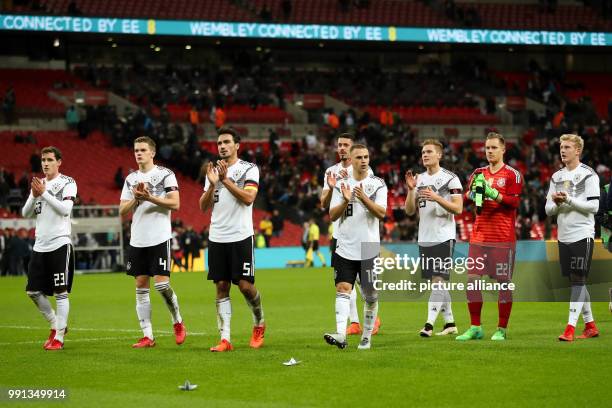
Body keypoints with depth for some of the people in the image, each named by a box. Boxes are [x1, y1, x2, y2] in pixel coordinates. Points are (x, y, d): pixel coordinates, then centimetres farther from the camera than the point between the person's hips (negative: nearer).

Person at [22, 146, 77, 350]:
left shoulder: (67, 183, -3)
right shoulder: (39, 184, 15)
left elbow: (65, 209, -17)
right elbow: (26, 213, 9)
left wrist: (44, 193, -19)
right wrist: (34, 196, -7)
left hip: (60, 243, -7)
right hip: (40, 245, 7)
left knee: (60, 292, -6)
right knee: (33, 291, 7)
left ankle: (59, 337, -2)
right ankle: (56, 324, 24)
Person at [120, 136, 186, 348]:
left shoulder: (165, 174, -2)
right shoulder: (131, 178, 13)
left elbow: (175, 204, -10)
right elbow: (122, 210, 10)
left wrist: (150, 197, -17)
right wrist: (136, 199, -8)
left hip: (160, 238, -5)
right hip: (137, 241, 5)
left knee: (161, 283, -12)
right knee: (141, 287, 2)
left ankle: (178, 322, 12)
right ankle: (147, 336, 5)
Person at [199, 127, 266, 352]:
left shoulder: (249, 169, -1)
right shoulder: (213, 171, 13)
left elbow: (248, 198, -16)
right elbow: (203, 206, 8)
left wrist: (226, 180, -17)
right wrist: (212, 184, -8)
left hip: (240, 236, -4)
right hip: (217, 238, 4)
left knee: (245, 285, -5)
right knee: (221, 287, 1)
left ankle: (259, 324, 22)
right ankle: (225, 339, 1)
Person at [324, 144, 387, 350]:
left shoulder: (378, 184, 3)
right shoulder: (341, 184, 7)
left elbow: (381, 213, -9)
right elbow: (332, 215, 1)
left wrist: (364, 198, -24)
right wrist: (346, 201, -17)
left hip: (369, 249, 0)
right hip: (345, 249, 0)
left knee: (371, 294, 4)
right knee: (343, 289, -14)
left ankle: (367, 336, 17)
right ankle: (341, 335, -25)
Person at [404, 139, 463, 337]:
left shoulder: (450, 179, -5)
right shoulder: (419, 179, 13)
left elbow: (458, 208, -10)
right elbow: (410, 210, 11)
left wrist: (436, 198, -21)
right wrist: (410, 189, -4)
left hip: (443, 237, -7)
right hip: (425, 238, 7)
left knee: (438, 280, -13)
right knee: (437, 282, 10)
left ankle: (429, 324, -17)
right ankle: (450, 323, 19)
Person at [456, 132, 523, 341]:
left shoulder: (512, 174, -1)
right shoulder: (479, 173, 14)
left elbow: (514, 202, -9)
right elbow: (467, 195, 9)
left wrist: (493, 193, -21)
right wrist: (474, 191, -13)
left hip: (503, 238, -5)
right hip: (479, 236, 5)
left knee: (504, 282, -2)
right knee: (472, 279, 1)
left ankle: (501, 330, 4)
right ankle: (475, 328, 9)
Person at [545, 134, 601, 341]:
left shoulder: (588, 175, -6)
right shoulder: (556, 176, 14)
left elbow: (594, 206, -13)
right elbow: (548, 209, 13)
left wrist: (569, 200, -20)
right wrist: (556, 203, -9)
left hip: (582, 235, -7)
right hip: (564, 236, 7)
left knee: (578, 279, -10)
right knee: (575, 281, 11)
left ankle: (570, 327, -14)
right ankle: (590, 325, 20)